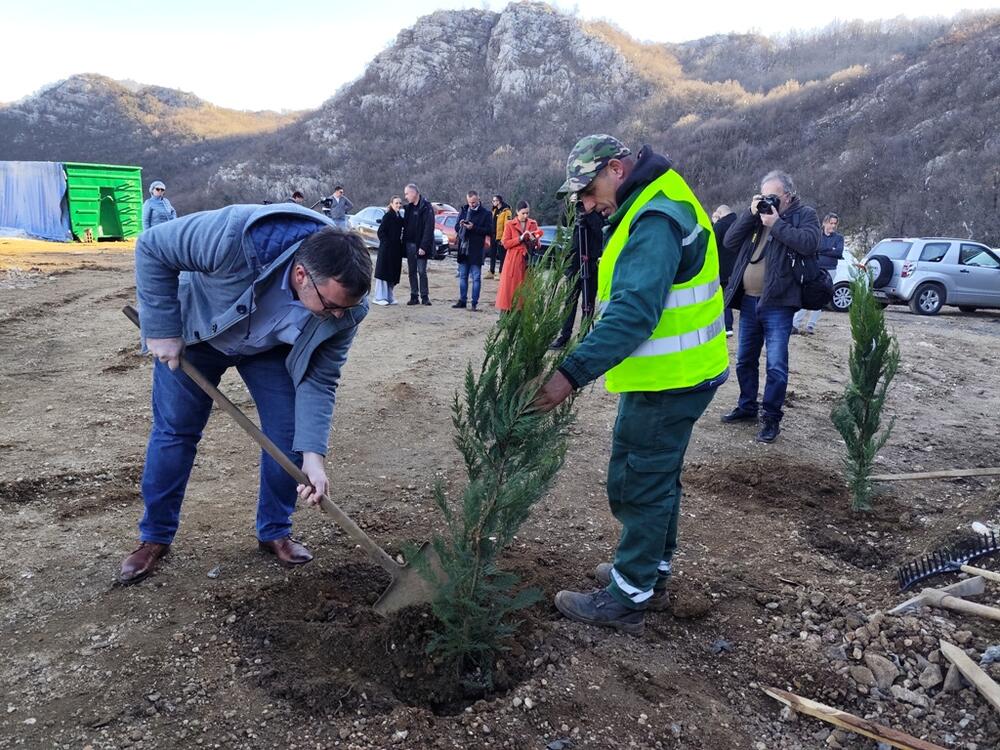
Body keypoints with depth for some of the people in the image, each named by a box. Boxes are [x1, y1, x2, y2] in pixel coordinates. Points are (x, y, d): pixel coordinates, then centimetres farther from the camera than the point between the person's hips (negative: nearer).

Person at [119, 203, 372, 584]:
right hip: (197, 330, -2)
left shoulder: (345, 307, -31)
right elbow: (151, 247, -28)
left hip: (271, 348, 2)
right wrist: (163, 330, -25)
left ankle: (275, 532, 17)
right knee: (174, 430, 3)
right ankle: (155, 538, 22)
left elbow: (318, 380, -21)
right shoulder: (236, 238, -45)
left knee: (288, 434, -4)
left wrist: (312, 454, -30)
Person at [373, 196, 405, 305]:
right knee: (383, 272, -4)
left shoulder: (400, 218, 13)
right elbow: (381, 231, -12)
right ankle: (380, 297, 1)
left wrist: (400, 245, 8)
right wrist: (386, 243, -16)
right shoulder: (388, 216, -8)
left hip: (396, 250, 7)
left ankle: (389, 297, 17)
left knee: (393, 274, 10)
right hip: (386, 249, -7)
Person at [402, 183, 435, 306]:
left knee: (422, 271, -4)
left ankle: (424, 297, 3)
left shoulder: (426, 207, -10)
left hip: (420, 245, -6)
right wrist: (404, 243, 3)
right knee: (412, 271, 7)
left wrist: (424, 246, -19)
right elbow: (405, 225, 12)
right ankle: (414, 296, 13)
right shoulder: (408, 207, 11)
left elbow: (428, 228, -15)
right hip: (409, 244, 6)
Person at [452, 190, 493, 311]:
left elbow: (489, 231, -9)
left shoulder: (485, 214, -4)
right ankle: (462, 301, 19)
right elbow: (456, 227, 16)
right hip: (463, 249, 5)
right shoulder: (463, 210, 10)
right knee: (463, 276, 11)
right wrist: (461, 225, -8)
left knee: (476, 277, 0)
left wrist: (474, 227, -18)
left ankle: (474, 303, 4)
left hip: (476, 251, -5)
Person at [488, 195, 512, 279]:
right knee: (492, 255, 13)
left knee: (501, 256, -2)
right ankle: (492, 273, 21)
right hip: (493, 236, 8)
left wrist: (503, 238, -20)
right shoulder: (495, 210, 15)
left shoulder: (506, 211, -11)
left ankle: (501, 274, 4)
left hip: (500, 237, -8)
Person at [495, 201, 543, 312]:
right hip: (513, 261, -3)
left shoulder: (533, 224, 10)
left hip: (528, 261, 3)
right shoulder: (509, 224, 1)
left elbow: (537, 245, 12)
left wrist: (534, 240, -10)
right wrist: (520, 238, -15)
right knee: (510, 287, -4)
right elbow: (505, 244, -6)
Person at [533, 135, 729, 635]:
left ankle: (626, 600, 13)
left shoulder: (656, 219, -22)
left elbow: (633, 313, -33)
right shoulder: (655, 205, 13)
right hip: (678, 372, 11)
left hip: (667, 382, -11)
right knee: (657, 479, 20)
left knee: (639, 486, 0)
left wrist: (572, 374, -36)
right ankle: (651, 574, 35)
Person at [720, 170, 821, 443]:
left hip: (778, 303, -6)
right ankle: (747, 407, 31)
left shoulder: (804, 214, 0)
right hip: (749, 300, 6)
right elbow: (730, 241, 3)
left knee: (776, 365, -6)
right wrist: (751, 214, -6)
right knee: (745, 360, 16)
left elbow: (809, 244, -19)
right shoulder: (758, 214, 13)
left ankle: (771, 418, 4)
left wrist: (776, 224, -16)